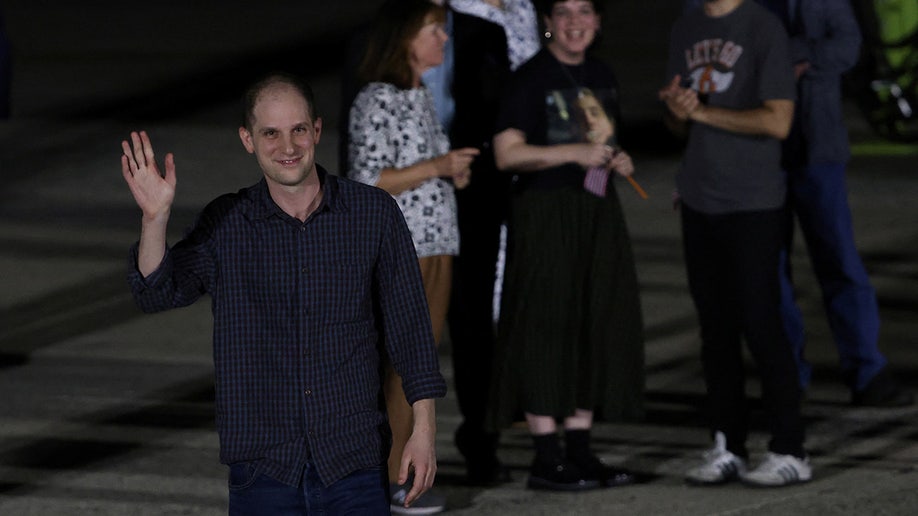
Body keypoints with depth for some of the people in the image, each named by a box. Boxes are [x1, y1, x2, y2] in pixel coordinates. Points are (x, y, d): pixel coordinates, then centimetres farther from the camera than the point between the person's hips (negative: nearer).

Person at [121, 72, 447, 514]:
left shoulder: (375, 214, 2)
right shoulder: (225, 225, 3)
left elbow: (408, 327, 5)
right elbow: (158, 292, -7)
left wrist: (423, 429, 1)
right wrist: (154, 217, -24)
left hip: (353, 464, -1)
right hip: (262, 472, 1)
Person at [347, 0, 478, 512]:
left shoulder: (422, 97, 14)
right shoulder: (377, 102, -13)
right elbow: (368, 180, -18)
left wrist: (454, 175, 5)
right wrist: (437, 167, -18)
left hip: (437, 248, 9)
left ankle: (404, 470, 12)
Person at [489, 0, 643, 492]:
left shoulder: (602, 76, 14)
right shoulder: (530, 79, -9)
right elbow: (507, 153, -16)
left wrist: (616, 160, 8)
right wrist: (575, 152, -21)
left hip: (597, 211, 7)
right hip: (545, 213, -7)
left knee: (597, 327, 6)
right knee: (548, 327, -7)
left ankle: (580, 448, 13)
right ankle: (546, 458, -5)